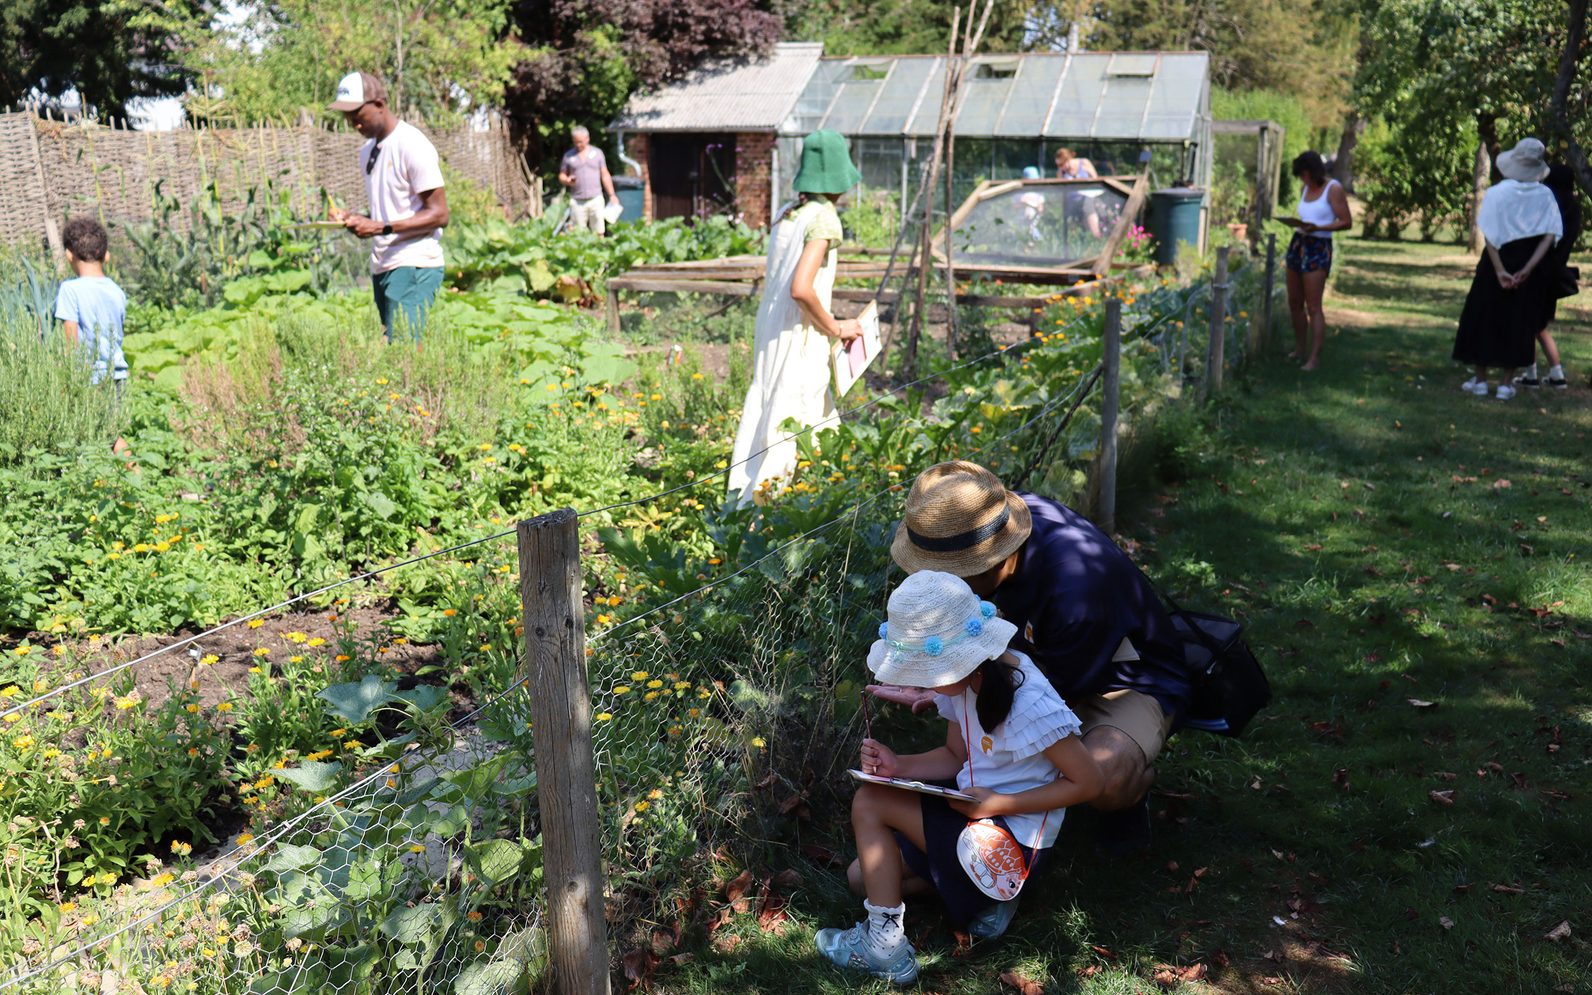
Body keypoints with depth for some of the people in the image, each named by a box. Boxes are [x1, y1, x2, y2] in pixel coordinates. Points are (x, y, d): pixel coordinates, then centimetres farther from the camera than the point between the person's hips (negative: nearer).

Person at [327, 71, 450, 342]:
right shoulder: (368, 149, 18)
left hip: (413, 267, -8)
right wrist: (355, 219, 4)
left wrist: (382, 228, -21)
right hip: (382, 267, 8)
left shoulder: (412, 145, -9)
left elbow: (439, 215, -13)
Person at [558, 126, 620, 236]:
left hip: (596, 199, 0)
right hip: (577, 201, 0)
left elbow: (605, 175, 11)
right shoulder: (568, 156, 7)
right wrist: (567, 180, -11)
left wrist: (612, 195, 5)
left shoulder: (597, 153, 8)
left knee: (599, 232, -1)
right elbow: (561, 176, 13)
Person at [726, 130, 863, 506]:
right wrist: (834, 327, -11)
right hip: (801, 338, -9)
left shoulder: (787, 215, 9)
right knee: (788, 426, 0)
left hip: (771, 331, 9)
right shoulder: (823, 218, -15)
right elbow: (800, 288, -25)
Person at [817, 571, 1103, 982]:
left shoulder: (1030, 704, -28)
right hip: (975, 812, 9)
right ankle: (983, 890, 7)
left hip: (1013, 839, -9)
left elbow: (1086, 782, -21)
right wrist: (898, 765, -12)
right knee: (862, 875, 8)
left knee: (870, 804, -15)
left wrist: (998, 803, -24)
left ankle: (884, 948, -6)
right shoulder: (963, 678, -4)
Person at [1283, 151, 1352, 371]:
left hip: (1318, 248, -7)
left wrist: (1318, 227, -22)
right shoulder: (1304, 188, 12)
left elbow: (1346, 221, -11)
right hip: (1297, 243, 7)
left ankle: (1314, 357, -5)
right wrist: (1298, 224, 3)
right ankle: (1300, 348, 25)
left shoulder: (1333, 188, -8)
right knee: (1294, 303, 11)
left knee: (1313, 306, -8)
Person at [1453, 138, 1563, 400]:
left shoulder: (1496, 193, -11)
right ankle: (1505, 383, 10)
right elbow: (1550, 235, -11)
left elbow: (1490, 236, -17)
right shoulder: (1545, 196, -3)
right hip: (1529, 265, 2)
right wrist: (1528, 268, -14)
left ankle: (1480, 380, 13)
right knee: (1519, 322, 9)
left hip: (1498, 262, -2)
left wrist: (1499, 270, -16)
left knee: (1483, 318, 11)